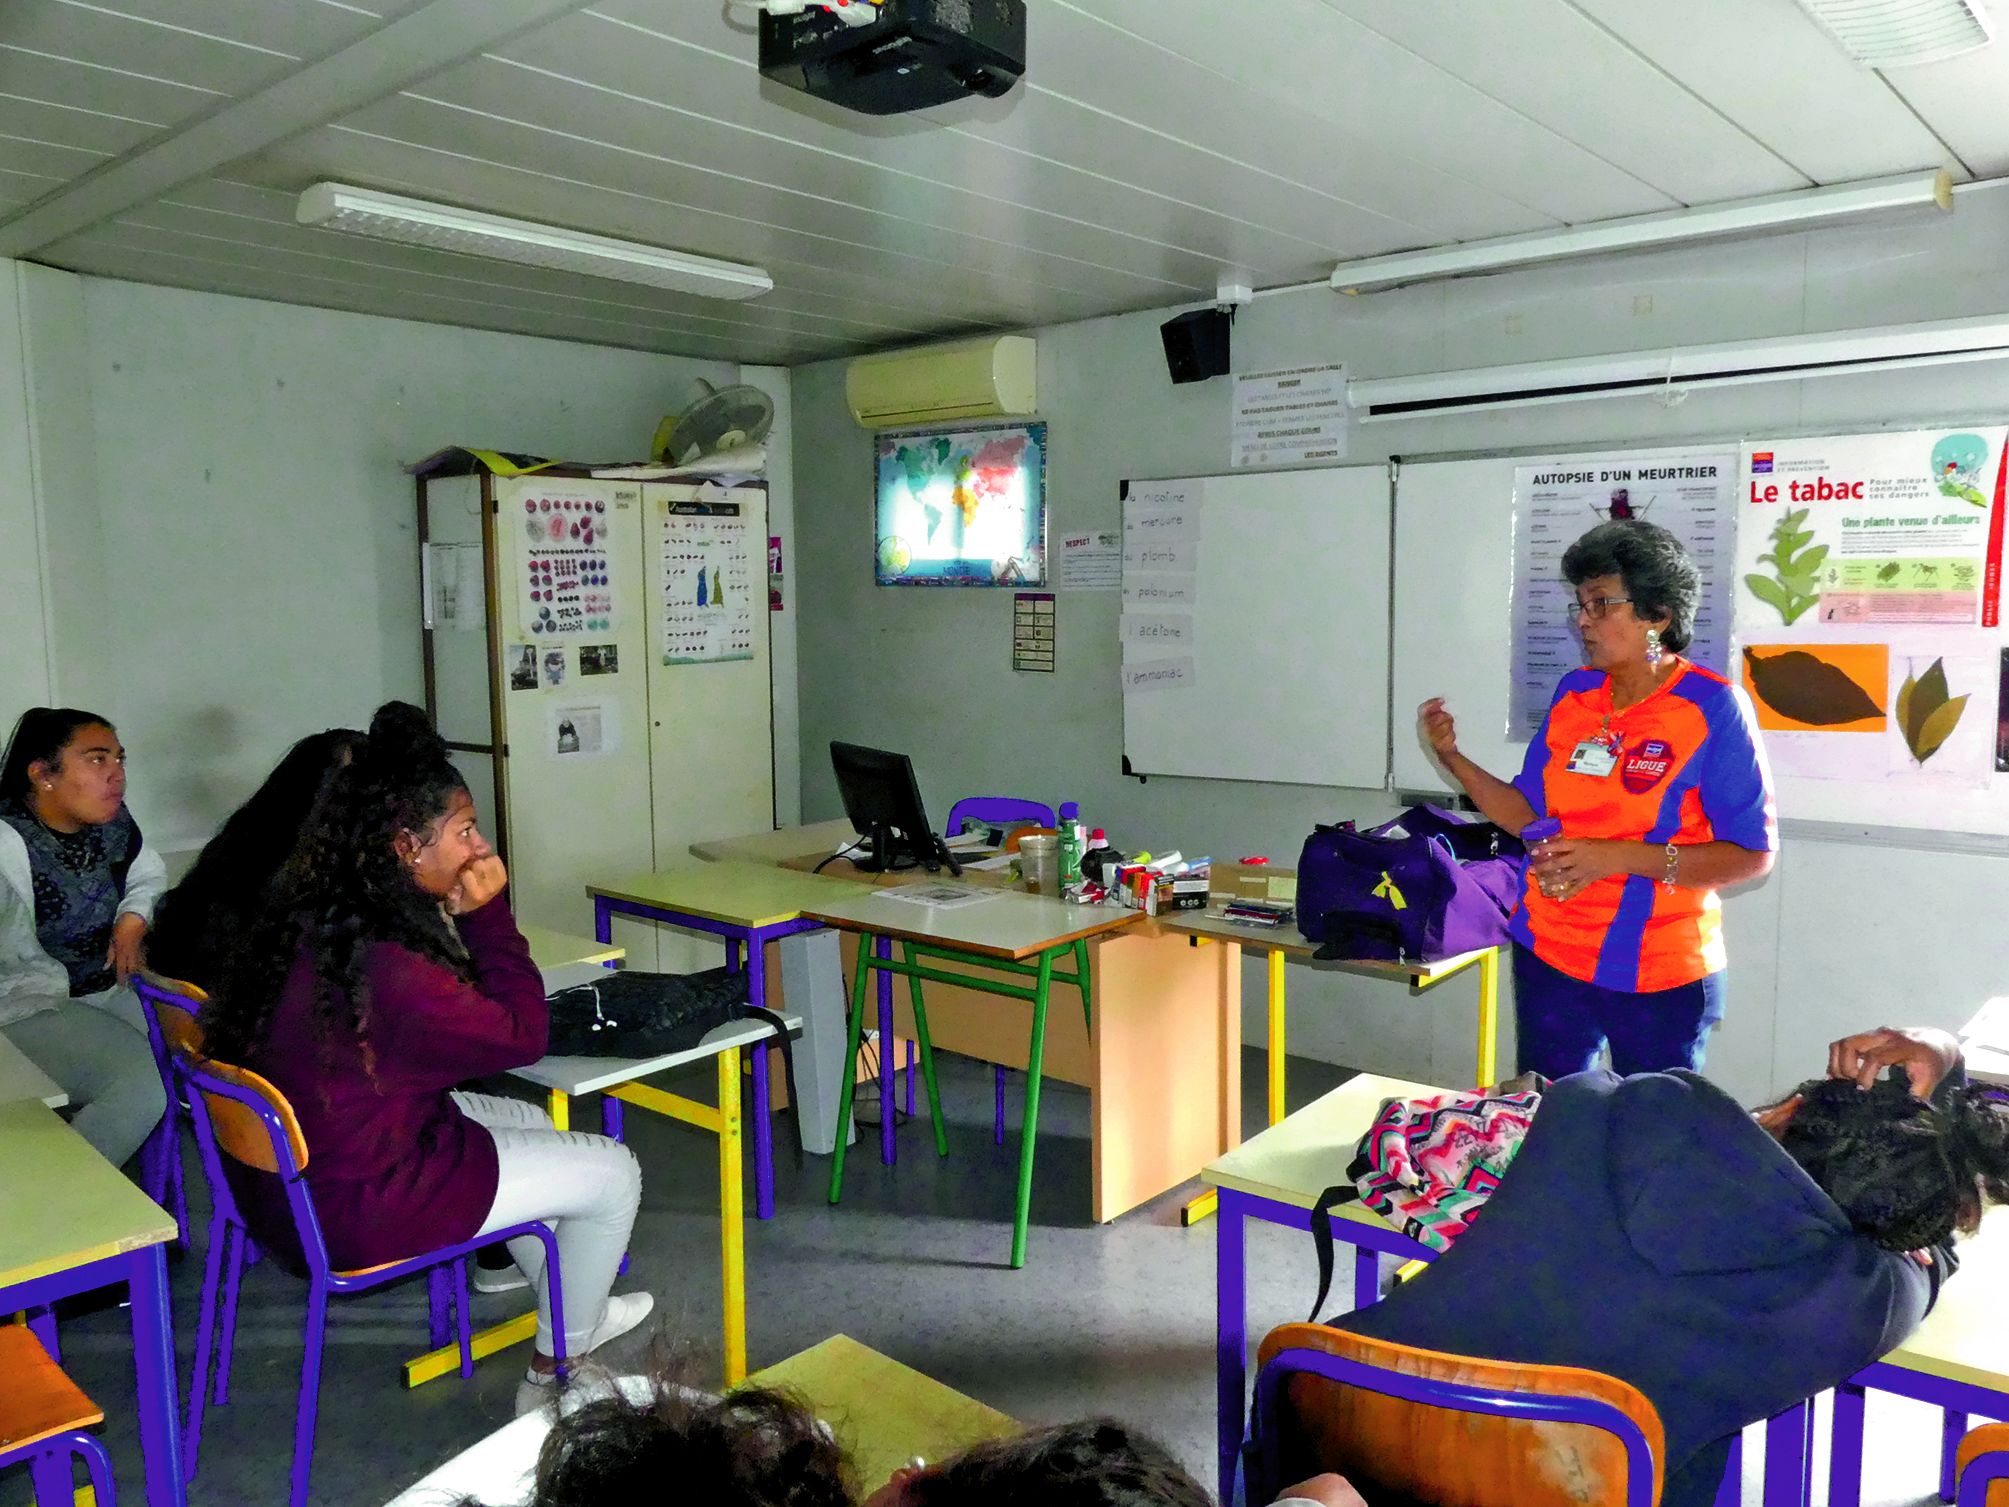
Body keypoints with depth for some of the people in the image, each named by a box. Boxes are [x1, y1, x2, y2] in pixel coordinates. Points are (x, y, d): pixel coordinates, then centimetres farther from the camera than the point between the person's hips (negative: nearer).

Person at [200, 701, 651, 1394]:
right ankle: (560, 1359, 22)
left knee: (529, 1121, 26)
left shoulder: (313, 914, -3)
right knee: (612, 1171, 1)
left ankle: (554, 1285, 44)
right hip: (348, 1209, -9)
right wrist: (487, 915, -16)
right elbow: (520, 1035, -20)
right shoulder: (383, 964, -33)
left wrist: (456, 918, -3)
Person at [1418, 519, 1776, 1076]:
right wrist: (1452, 758, -6)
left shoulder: (1712, 707, -12)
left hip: (1661, 976, -5)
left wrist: (1616, 857, -23)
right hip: (1549, 957, 5)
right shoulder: (1573, 694, 3)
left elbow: (1752, 854, -14)